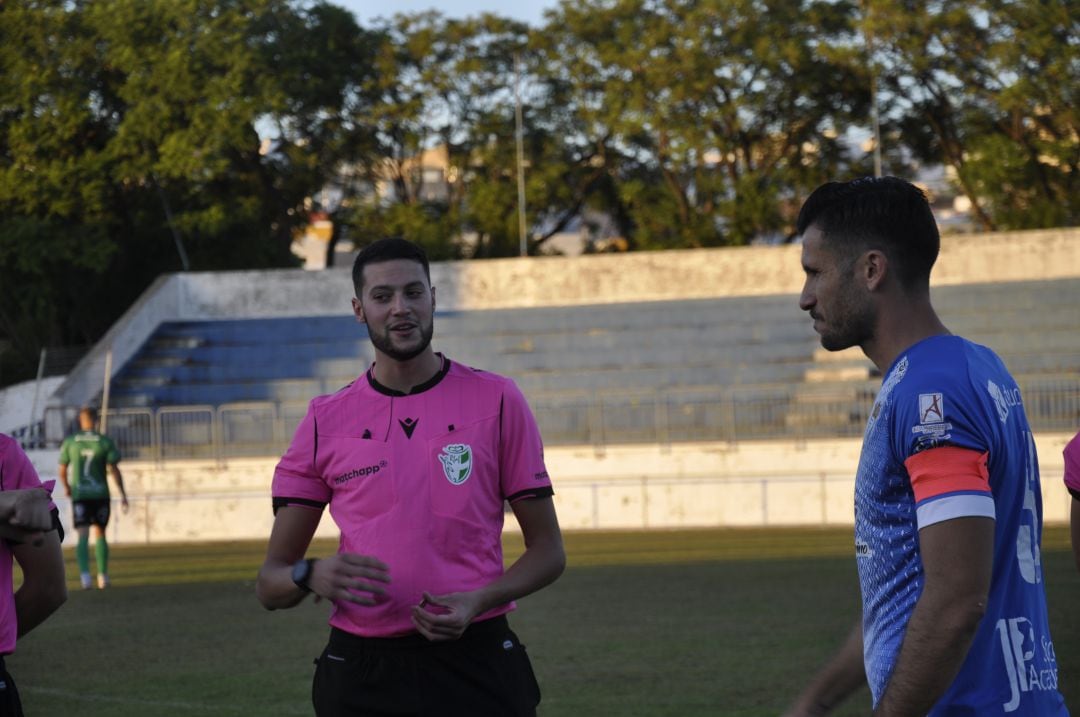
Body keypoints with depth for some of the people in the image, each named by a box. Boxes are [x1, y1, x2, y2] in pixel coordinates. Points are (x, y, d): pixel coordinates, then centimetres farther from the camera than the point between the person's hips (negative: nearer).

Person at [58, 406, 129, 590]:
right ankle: (103, 575, 17)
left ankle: (85, 573, -26)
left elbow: (62, 471, 6)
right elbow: (114, 470, -9)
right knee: (100, 534, 16)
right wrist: (123, 495, -4)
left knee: (83, 536, -5)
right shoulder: (105, 442, -4)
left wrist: (66, 487, 26)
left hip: (79, 494, 0)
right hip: (101, 495, 0)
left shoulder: (69, 442, 0)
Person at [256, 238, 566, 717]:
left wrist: (478, 601, -12)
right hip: (361, 674, 1)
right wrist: (312, 577, -16)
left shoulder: (497, 401, 3)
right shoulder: (325, 421, 5)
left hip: (476, 666, -1)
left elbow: (547, 550, 6)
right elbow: (270, 583, 7)